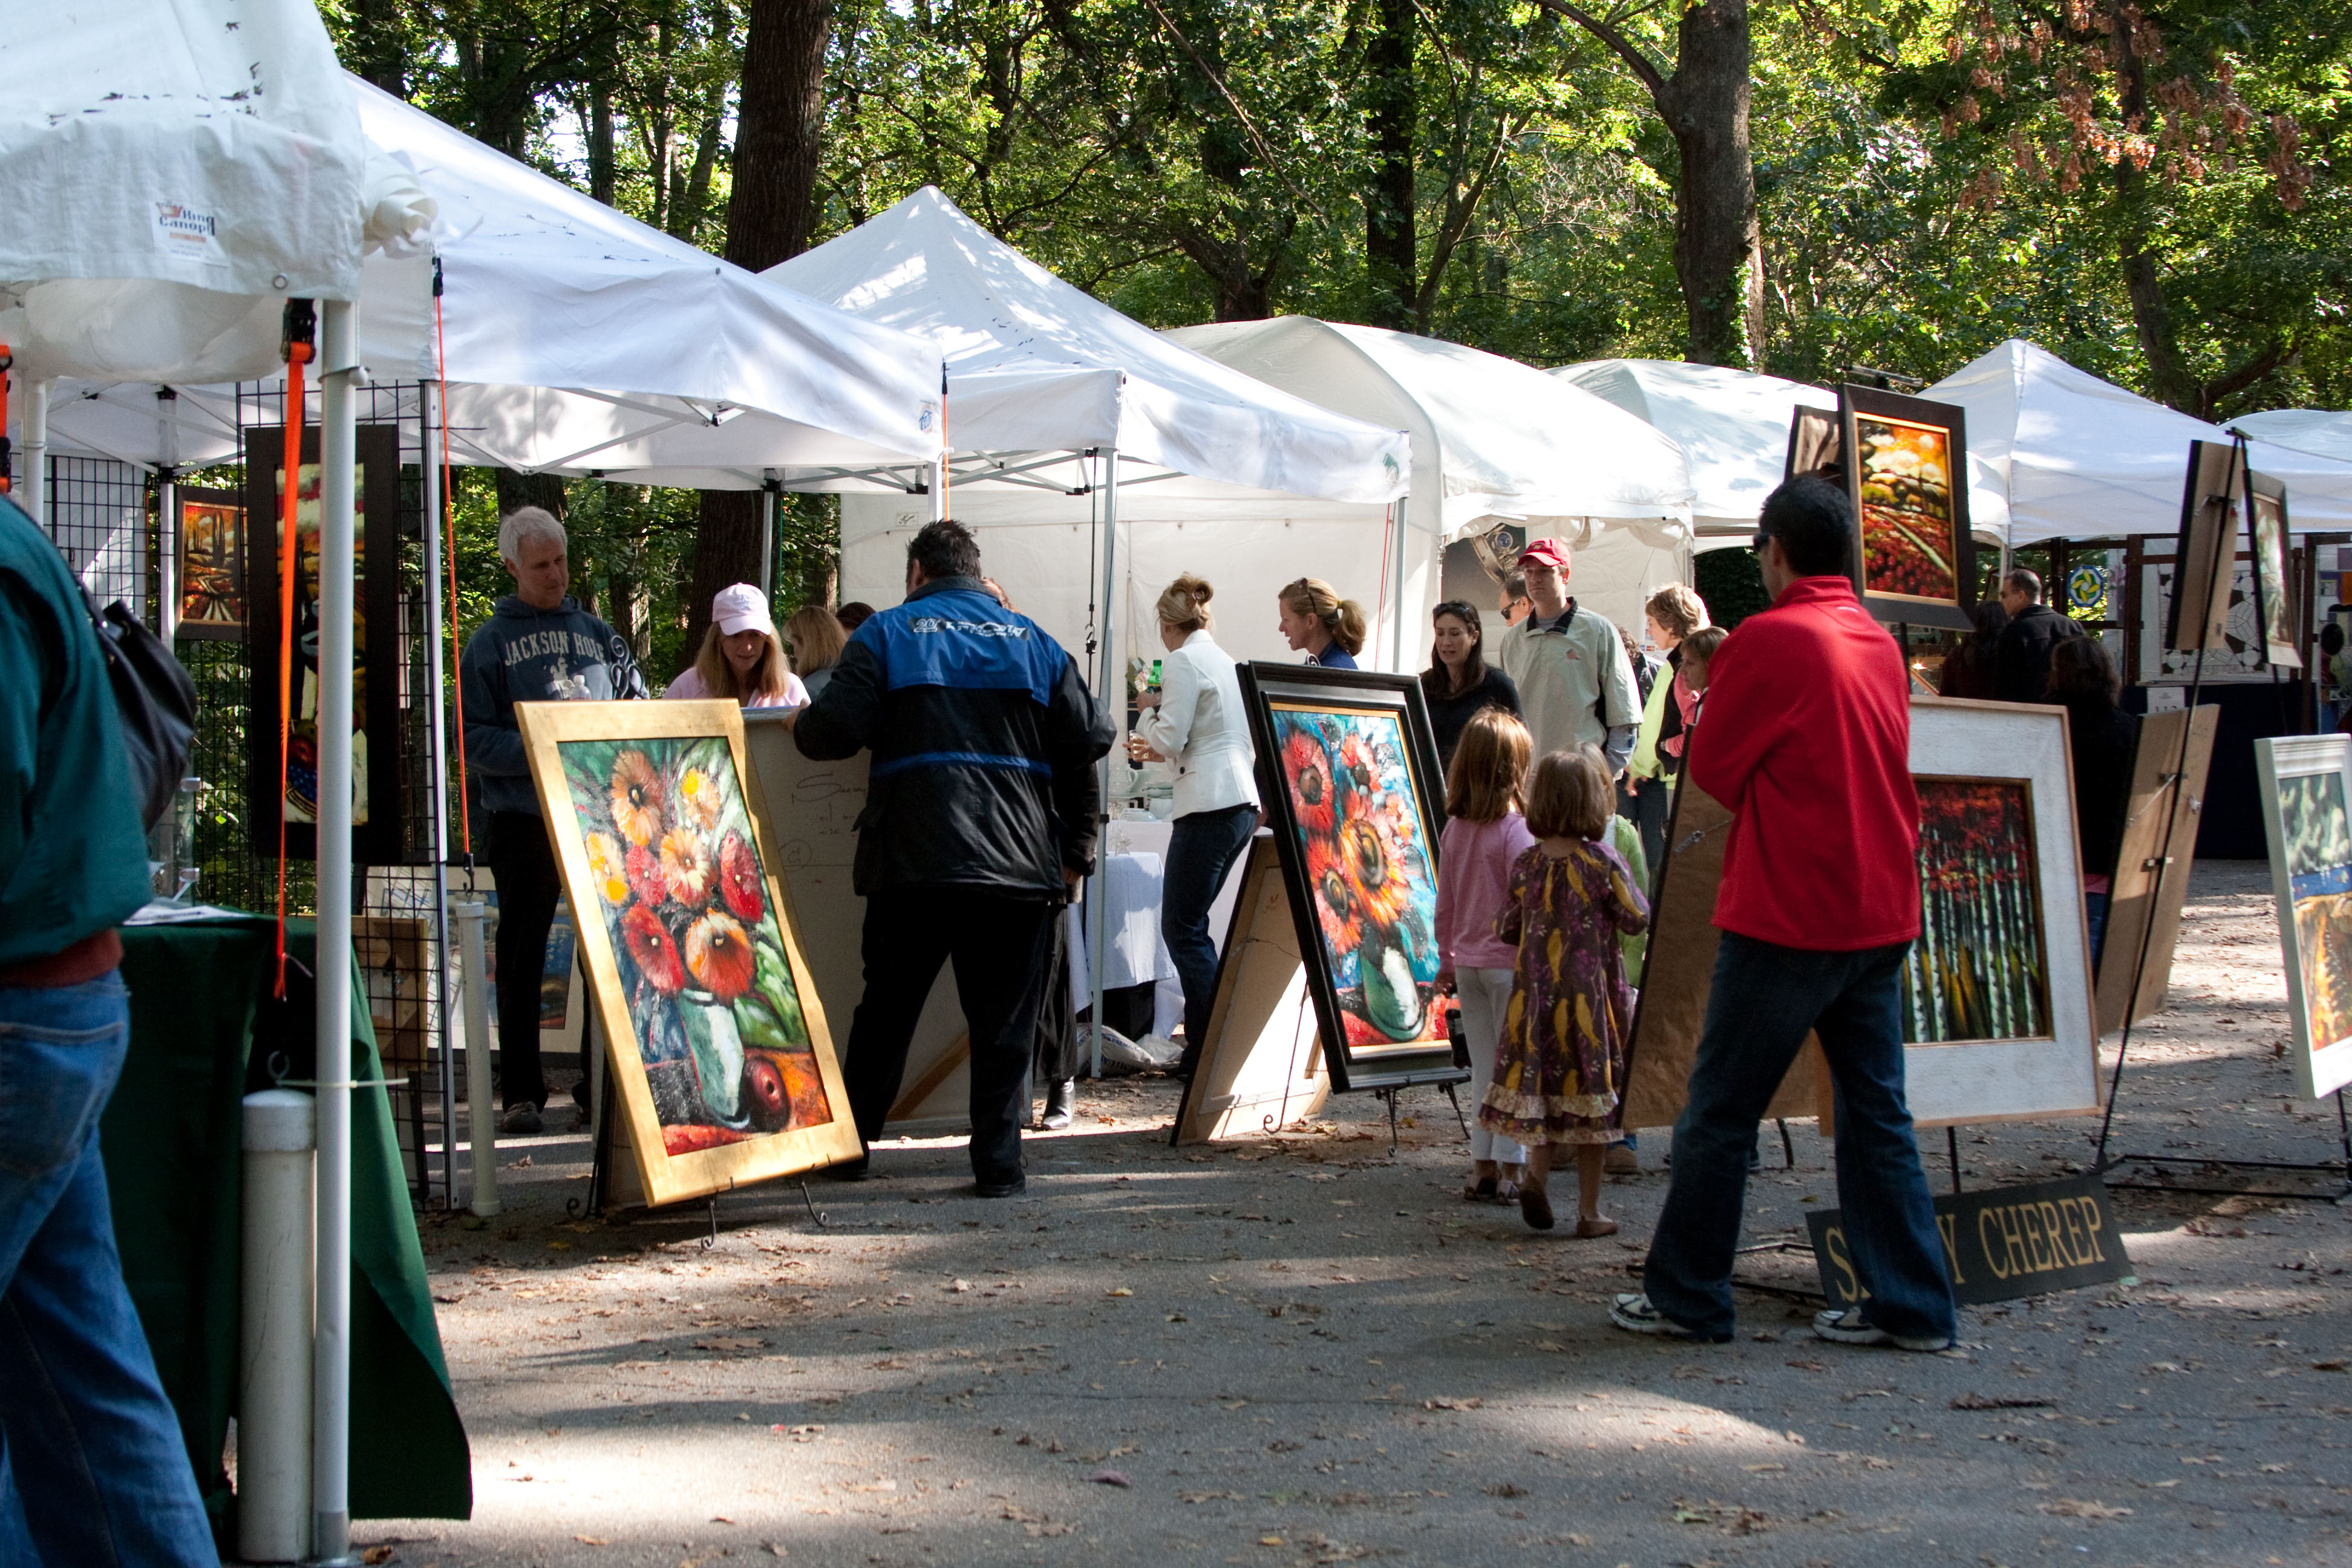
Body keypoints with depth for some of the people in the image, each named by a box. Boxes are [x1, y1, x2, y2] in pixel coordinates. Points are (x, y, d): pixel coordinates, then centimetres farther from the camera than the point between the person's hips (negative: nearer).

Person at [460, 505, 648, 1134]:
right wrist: (537, 751, -16)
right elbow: (474, 739, -1)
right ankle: (522, 1092, 7)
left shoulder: (597, 633, 15)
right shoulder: (490, 643, 6)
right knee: (522, 956, 2)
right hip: (525, 817, -2)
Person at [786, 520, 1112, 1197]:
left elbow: (837, 729, -7)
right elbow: (1087, 741, 8)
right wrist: (1073, 855, 14)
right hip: (1018, 863, 1)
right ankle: (997, 1161, 1)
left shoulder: (888, 633, 5)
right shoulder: (1034, 642, 13)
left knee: (886, 1009, 12)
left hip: (913, 861, -1)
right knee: (1004, 1020, 5)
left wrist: (799, 725, 17)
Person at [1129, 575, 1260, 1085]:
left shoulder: (1183, 661, -9)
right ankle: (1204, 1047, 13)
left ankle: (1210, 1050, -8)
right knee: (1190, 925, 14)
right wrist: (1158, 752, 29)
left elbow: (1170, 738, -11)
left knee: (1183, 928, -5)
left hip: (1210, 806, -9)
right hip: (1243, 802, 9)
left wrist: (1149, 707, 7)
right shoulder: (1223, 660, 18)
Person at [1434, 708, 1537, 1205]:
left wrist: (1447, 962, 20)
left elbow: (1445, 905, 10)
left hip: (1468, 962, 6)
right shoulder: (1515, 831, -14)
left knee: (1483, 1070, 12)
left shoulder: (1454, 829, 4)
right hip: (1508, 962, -6)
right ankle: (1509, 1172, 1)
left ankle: (1483, 1168, 14)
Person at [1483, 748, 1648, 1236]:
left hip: (1536, 994, 3)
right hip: (1591, 997, -3)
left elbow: (1508, 930, 5)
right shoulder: (1604, 863, -13)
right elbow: (1637, 918, -6)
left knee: (1545, 1088, 16)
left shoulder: (1526, 864, -1)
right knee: (1588, 1100, 4)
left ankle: (1536, 1171, -6)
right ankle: (1589, 1210, 9)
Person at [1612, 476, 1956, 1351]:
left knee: (1719, 1112, 4)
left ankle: (1687, 1300, 12)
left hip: (1787, 916, -7)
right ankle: (1911, 1306, 11)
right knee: (1877, 1112, 11)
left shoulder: (1767, 639, -13)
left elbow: (1710, 768, -5)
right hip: (1880, 914, 7)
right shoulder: (1881, 645, 10)